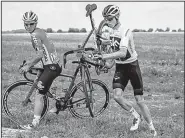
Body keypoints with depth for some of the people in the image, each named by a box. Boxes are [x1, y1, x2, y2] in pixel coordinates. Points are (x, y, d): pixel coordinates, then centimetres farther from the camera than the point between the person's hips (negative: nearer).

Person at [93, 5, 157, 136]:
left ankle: (152, 129, 10)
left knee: (139, 100, -3)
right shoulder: (111, 30, 1)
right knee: (117, 96, -14)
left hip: (132, 65, -6)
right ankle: (136, 116, 9)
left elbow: (123, 52, -38)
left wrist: (104, 56, -43)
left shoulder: (126, 32, -23)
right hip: (120, 67, 6)